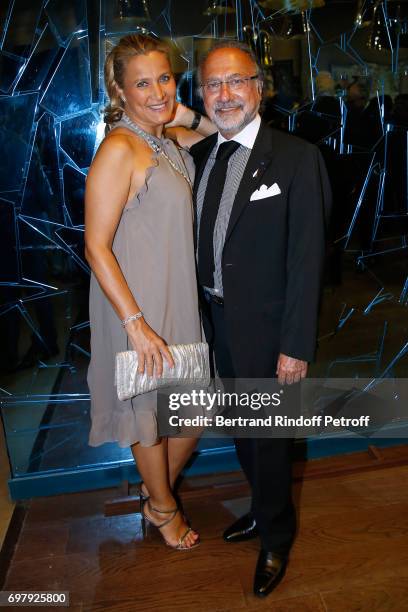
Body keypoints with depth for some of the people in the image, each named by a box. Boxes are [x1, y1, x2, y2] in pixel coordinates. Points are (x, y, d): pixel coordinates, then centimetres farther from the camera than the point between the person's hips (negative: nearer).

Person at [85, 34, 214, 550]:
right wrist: (137, 324, -22)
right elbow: (96, 246, -20)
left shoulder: (168, 141, 6)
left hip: (180, 298, 8)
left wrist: (191, 119, 4)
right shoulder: (119, 149, -18)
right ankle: (161, 507, 40)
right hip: (138, 305, -8)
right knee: (151, 410, 13)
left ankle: (159, 488, 44)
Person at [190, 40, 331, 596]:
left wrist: (296, 345, -18)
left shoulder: (297, 159, -14)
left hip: (265, 326, -6)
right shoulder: (199, 155, 4)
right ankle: (264, 508, 49)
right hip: (217, 320, 6)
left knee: (269, 436, 10)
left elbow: (307, 259, -16)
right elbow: (197, 242, 7)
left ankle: (275, 540, 37)